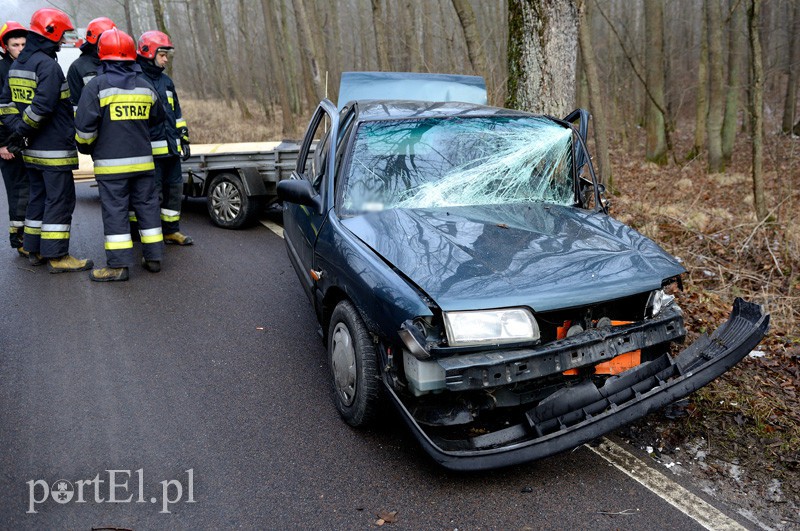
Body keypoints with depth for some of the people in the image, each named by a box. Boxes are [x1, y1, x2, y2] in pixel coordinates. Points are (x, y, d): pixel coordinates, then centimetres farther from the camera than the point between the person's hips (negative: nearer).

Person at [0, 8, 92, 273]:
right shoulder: (48, 65, -14)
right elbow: (42, 106, -22)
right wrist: (22, 132, -12)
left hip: (31, 150, 10)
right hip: (54, 149, -9)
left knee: (38, 196, 17)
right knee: (60, 199, -4)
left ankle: (35, 250, 24)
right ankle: (56, 255, -1)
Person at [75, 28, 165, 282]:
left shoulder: (97, 85, -6)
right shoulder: (145, 86, 8)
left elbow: (84, 125, -10)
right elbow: (157, 118, 23)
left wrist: (85, 146, 9)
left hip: (111, 163, -4)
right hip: (143, 160, 4)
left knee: (115, 211, -1)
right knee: (147, 206, 11)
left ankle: (118, 265, 0)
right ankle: (153, 258, 16)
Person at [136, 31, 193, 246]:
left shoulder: (166, 81, 18)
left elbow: (177, 114, 24)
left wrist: (184, 138, 19)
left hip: (171, 149, 8)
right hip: (151, 151, -8)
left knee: (174, 188, 12)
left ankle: (171, 230, 23)